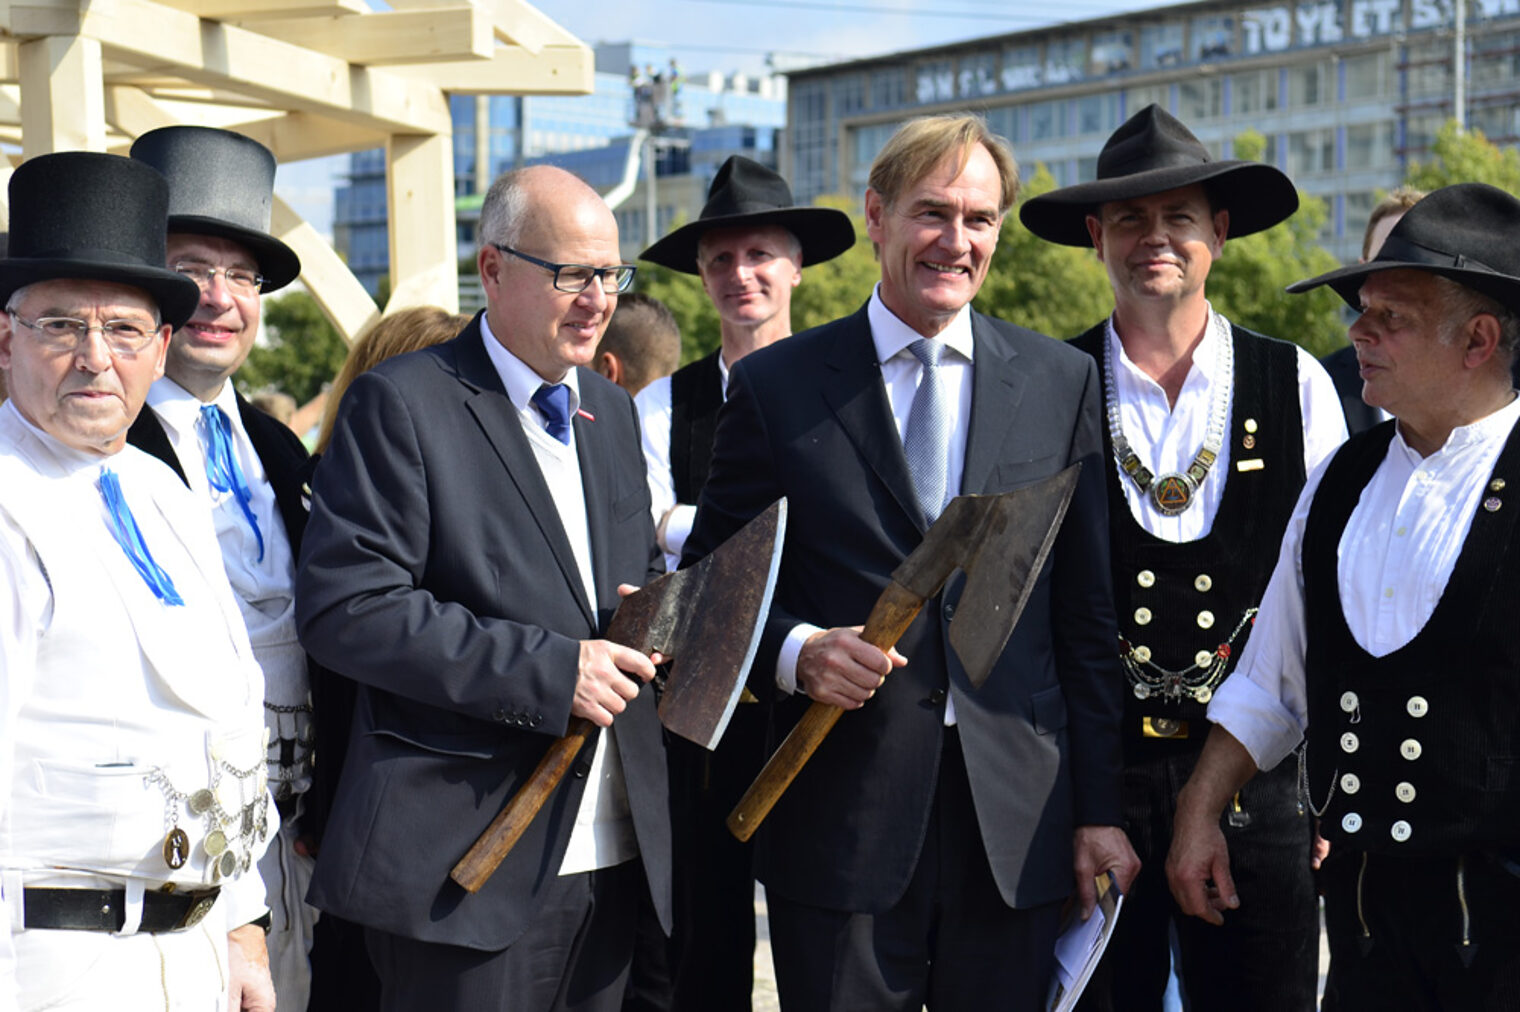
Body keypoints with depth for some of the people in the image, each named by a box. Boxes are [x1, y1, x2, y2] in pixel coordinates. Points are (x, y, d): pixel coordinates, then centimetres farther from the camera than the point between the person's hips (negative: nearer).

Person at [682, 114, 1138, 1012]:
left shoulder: (1064, 383, 7)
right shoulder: (777, 386, 2)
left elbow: (1091, 618, 6)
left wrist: (1100, 810, 3)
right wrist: (793, 651, -13)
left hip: (1017, 826, 2)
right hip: (839, 825, -1)